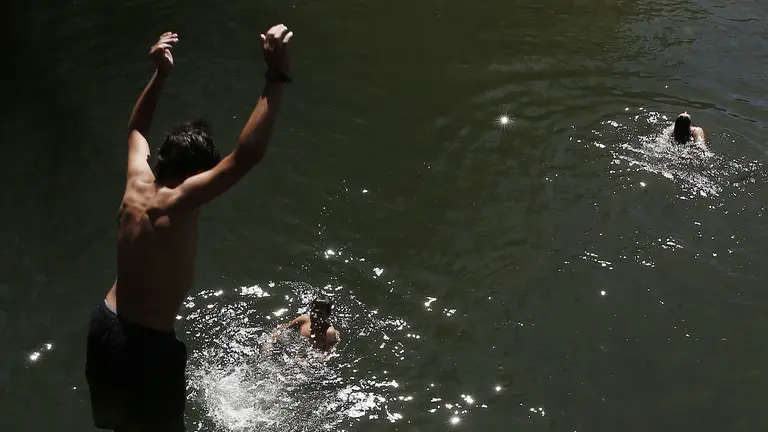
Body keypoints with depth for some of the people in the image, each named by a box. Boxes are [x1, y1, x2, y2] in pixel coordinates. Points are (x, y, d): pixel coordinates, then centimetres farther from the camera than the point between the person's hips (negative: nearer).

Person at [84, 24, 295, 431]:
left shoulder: (137, 183, -5)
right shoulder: (179, 203, -26)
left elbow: (137, 128, 18)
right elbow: (247, 154, -37)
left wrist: (160, 73, 14)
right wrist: (277, 76, -36)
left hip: (105, 326, 7)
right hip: (148, 344, -7)